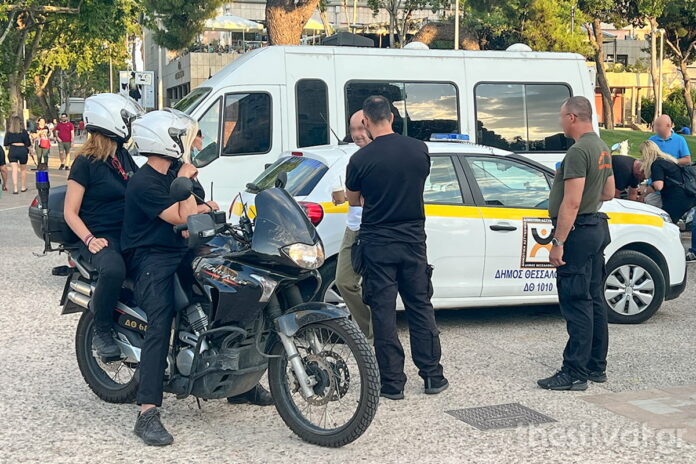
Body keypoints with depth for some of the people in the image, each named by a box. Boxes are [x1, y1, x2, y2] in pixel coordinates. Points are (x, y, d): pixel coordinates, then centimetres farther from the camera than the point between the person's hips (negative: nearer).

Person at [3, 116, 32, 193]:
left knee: (14, 170, 2)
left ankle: (15, 189, -7)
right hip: (22, 150, -1)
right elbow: (28, 143, -4)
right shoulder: (23, 131, -5)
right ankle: (23, 187, 25)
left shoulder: (9, 132, 0)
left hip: (12, 150, 1)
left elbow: (6, 144, 3)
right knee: (23, 169, 16)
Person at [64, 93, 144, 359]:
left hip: (130, 234, 7)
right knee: (114, 270, -38)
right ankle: (101, 331, -16)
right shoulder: (86, 162, -5)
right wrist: (90, 239, -22)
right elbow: (70, 212, -6)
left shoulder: (123, 156, 16)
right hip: (101, 238, -7)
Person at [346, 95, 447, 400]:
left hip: (377, 243, -3)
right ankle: (432, 376, 16)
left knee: (383, 311, 3)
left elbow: (353, 201, 5)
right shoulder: (419, 149, -2)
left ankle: (392, 383, 5)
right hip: (413, 239, 3)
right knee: (420, 307, 12)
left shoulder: (360, 159, -11)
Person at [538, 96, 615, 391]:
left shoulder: (578, 151, -19)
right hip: (597, 228, 10)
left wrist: (558, 243, -22)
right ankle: (596, 367, 22)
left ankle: (575, 374, -4)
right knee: (594, 301, 14)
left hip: (578, 232, -10)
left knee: (576, 304, -7)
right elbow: (608, 193, 22)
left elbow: (571, 203, -23)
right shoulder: (602, 148, 13)